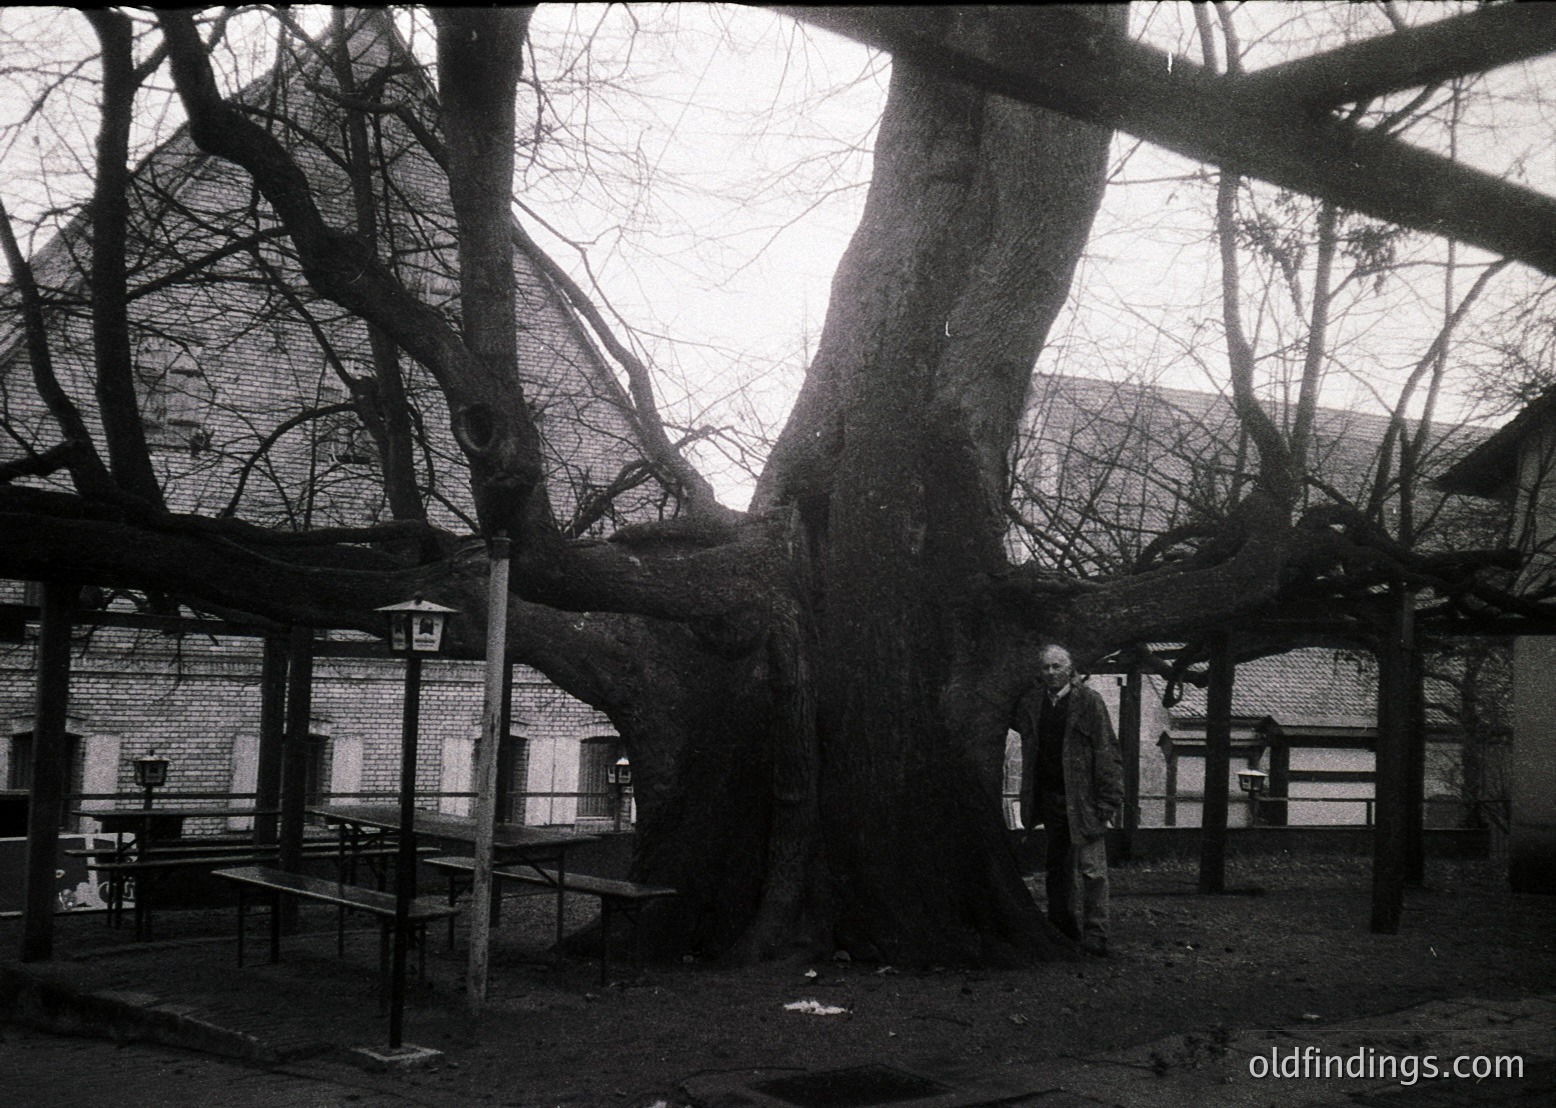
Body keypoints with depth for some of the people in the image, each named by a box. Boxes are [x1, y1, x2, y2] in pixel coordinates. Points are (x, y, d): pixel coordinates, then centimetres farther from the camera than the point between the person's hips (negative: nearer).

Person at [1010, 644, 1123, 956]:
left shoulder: (1089, 701, -8)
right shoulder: (1029, 703, 5)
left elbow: (1108, 752, -9)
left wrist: (1109, 799, -13)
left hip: (1083, 801, -5)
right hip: (1049, 798, 5)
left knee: (1092, 869, -6)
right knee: (1056, 869, 14)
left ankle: (1095, 937, -2)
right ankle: (1061, 929, 25)